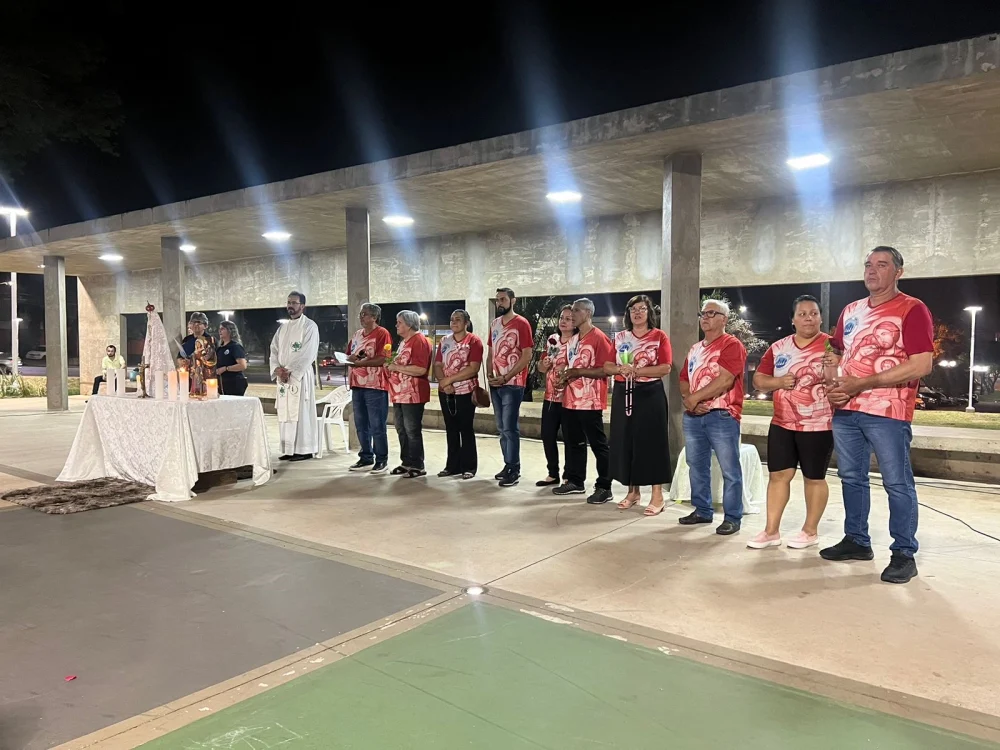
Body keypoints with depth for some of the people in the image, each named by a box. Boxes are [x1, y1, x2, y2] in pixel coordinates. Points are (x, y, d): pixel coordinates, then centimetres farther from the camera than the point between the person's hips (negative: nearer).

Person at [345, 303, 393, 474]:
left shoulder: (382, 333, -7)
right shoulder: (357, 334, 17)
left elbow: (383, 359, -17)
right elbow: (349, 355, 19)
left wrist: (361, 362, -20)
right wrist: (350, 359, -5)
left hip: (375, 386, -8)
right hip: (357, 385, 8)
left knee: (377, 426, -3)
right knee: (361, 426, 12)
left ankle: (382, 461, 5)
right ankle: (366, 459, 22)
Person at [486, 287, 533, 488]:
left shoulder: (521, 324, -8)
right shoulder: (494, 324, 13)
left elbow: (527, 355, -12)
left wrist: (506, 377, -15)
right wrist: (489, 375, 2)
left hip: (512, 384, -7)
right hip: (495, 385, 7)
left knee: (510, 428, -6)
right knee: (502, 428, 11)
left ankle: (514, 470, 2)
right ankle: (508, 465, 21)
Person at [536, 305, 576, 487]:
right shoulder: (552, 340, 11)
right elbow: (541, 367, 17)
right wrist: (544, 364, -4)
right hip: (550, 397, 7)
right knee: (547, 435, 10)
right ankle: (553, 473, 24)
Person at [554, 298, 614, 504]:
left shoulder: (599, 338, -10)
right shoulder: (574, 339, 17)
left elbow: (607, 369, -17)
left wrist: (578, 371, -20)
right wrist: (566, 375, 7)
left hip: (590, 402, -9)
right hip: (570, 400, 9)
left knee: (598, 444, -2)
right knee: (573, 442, 15)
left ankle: (604, 488, 3)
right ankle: (575, 482, 26)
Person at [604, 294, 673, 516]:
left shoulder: (659, 336, -1)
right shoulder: (619, 337, 12)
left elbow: (665, 368, -11)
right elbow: (607, 366, 8)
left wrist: (637, 371, -18)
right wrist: (620, 369, -13)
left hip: (650, 395, -4)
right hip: (623, 395, 5)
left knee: (651, 442, -4)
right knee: (625, 441, 6)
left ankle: (657, 496, 2)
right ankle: (633, 491, 18)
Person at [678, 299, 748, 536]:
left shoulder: (732, 345, -6)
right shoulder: (695, 349, 18)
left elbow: (724, 381, -18)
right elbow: (684, 380, 16)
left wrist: (695, 397, -12)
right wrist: (688, 399, -5)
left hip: (721, 416, -7)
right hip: (693, 416, 8)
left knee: (730, 469, -2)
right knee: (697, 466, 13)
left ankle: (732, 518, 5)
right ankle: (702, 511, 24)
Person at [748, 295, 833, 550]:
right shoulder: (779, 347, 7)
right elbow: (758, 380, 8)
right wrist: (779, 382, -11)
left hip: (818, 425, -4)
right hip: (782, 424, 4)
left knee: (814, 478, 8)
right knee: (778, 474, 6)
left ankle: (811, 530, 23)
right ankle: (771, 531, 14)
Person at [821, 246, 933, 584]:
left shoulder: (912, 309, -6)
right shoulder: (851, 311, 15)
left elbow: (921, 366, -15)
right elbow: (836, 354, 23)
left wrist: (861, 383, -17)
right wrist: (831, 387, 1)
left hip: (887, 413, -7)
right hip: (845, 411, 7)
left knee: (897, 483, 0)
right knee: (851, 477, 14)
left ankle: (904, 554, 10)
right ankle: (856, 540, 27)